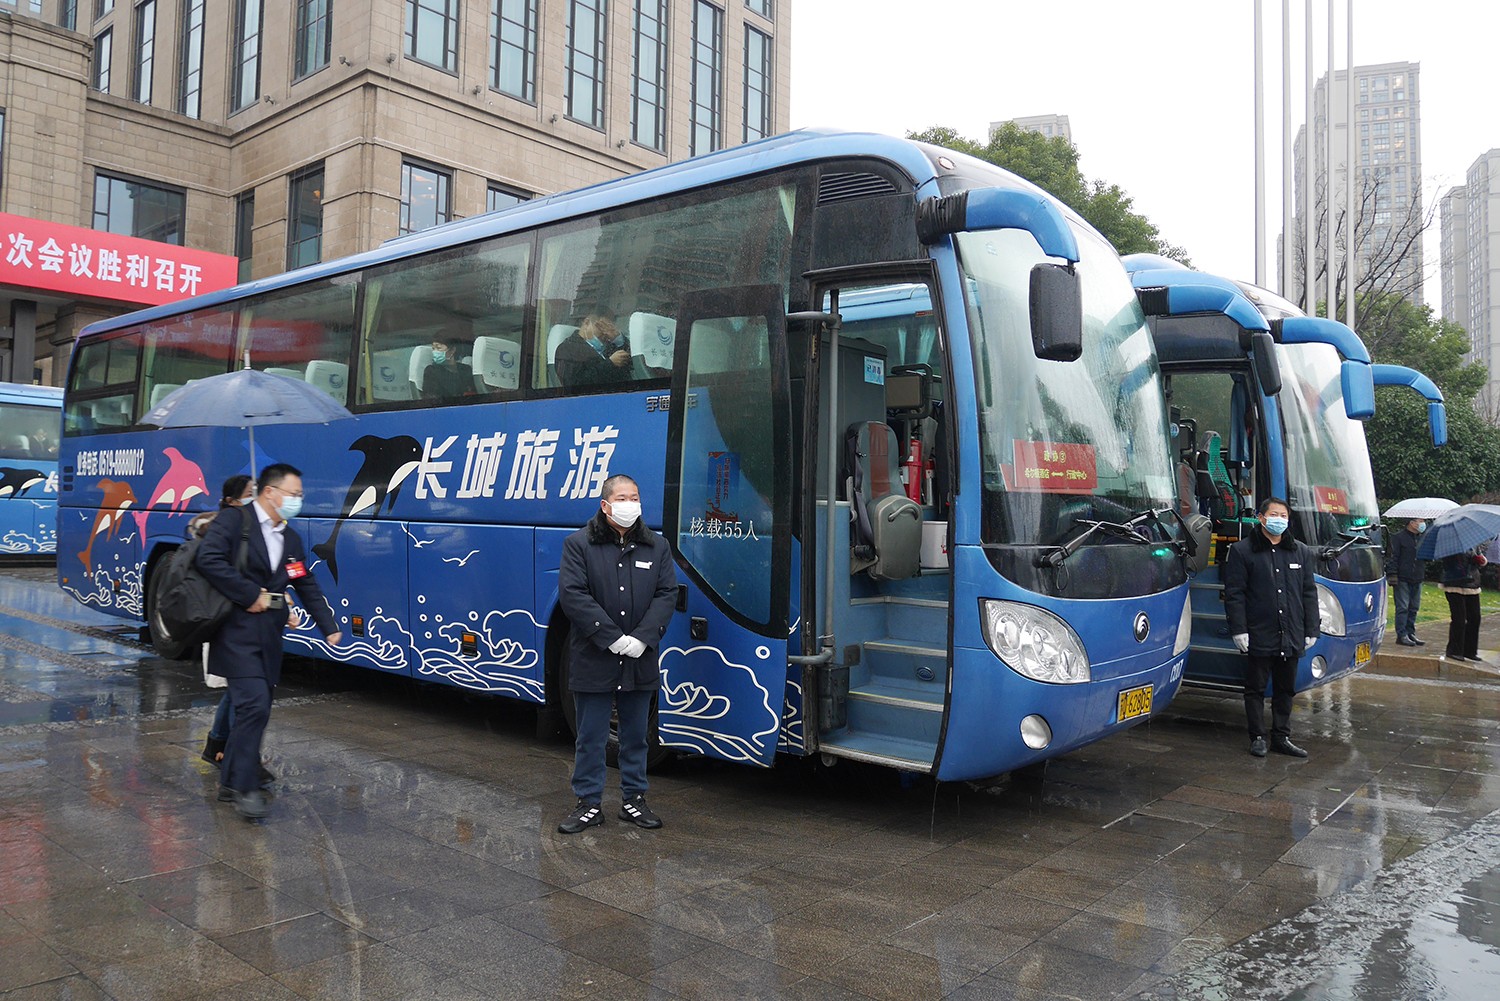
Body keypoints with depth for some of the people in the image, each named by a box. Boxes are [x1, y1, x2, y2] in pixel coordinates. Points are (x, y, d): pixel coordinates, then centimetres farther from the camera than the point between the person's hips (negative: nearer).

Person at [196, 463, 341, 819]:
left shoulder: (291, 539, 17)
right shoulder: (233, 522, -6)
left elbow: (308, 586, 18)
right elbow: (209, 559, -21)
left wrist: (328, 627, 10)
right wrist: (250, 595, -17)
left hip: (269, 635, 7)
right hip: (238, 632, -7)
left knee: (254, 710, 11)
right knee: (254, 706, -14)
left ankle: (231, 783, 23)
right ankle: (245, 788, -4)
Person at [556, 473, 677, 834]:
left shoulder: (656, 546, 7)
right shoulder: (579, 544, -3)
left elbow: (667, 595, 1)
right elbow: (572, 595, -12)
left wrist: (642, 638, -14)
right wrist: (613, 639, -18)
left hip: (640, 662, 3)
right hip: (593, 661, -3)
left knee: (636, 736, 14)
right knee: (591, 737, 6)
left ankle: (633, 799, 27)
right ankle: (589, 803, 19)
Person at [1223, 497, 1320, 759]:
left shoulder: (1302, 553, 12)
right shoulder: (1242, 551, -2)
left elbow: (1309, 594, 13)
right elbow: (1234, 594, -5)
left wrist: (1311, 630, 7)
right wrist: (1238, 630, -12)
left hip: (1291, 638, 4)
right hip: (1258, 636, -4)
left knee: (1285, 689, 12)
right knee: (1256, 688, 5)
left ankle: (1281, 737, 22)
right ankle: (1258, 737, 15)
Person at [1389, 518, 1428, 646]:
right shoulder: (1399, 537, -4)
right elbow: (1393, 557, -8)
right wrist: (1393, 575, -14)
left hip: (1417, 580, 6)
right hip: (1402, 579, -6)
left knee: (1413, 608, 9)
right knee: (1402, 608, -6)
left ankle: (1411, 633, 16)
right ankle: (1401, 635, -3)